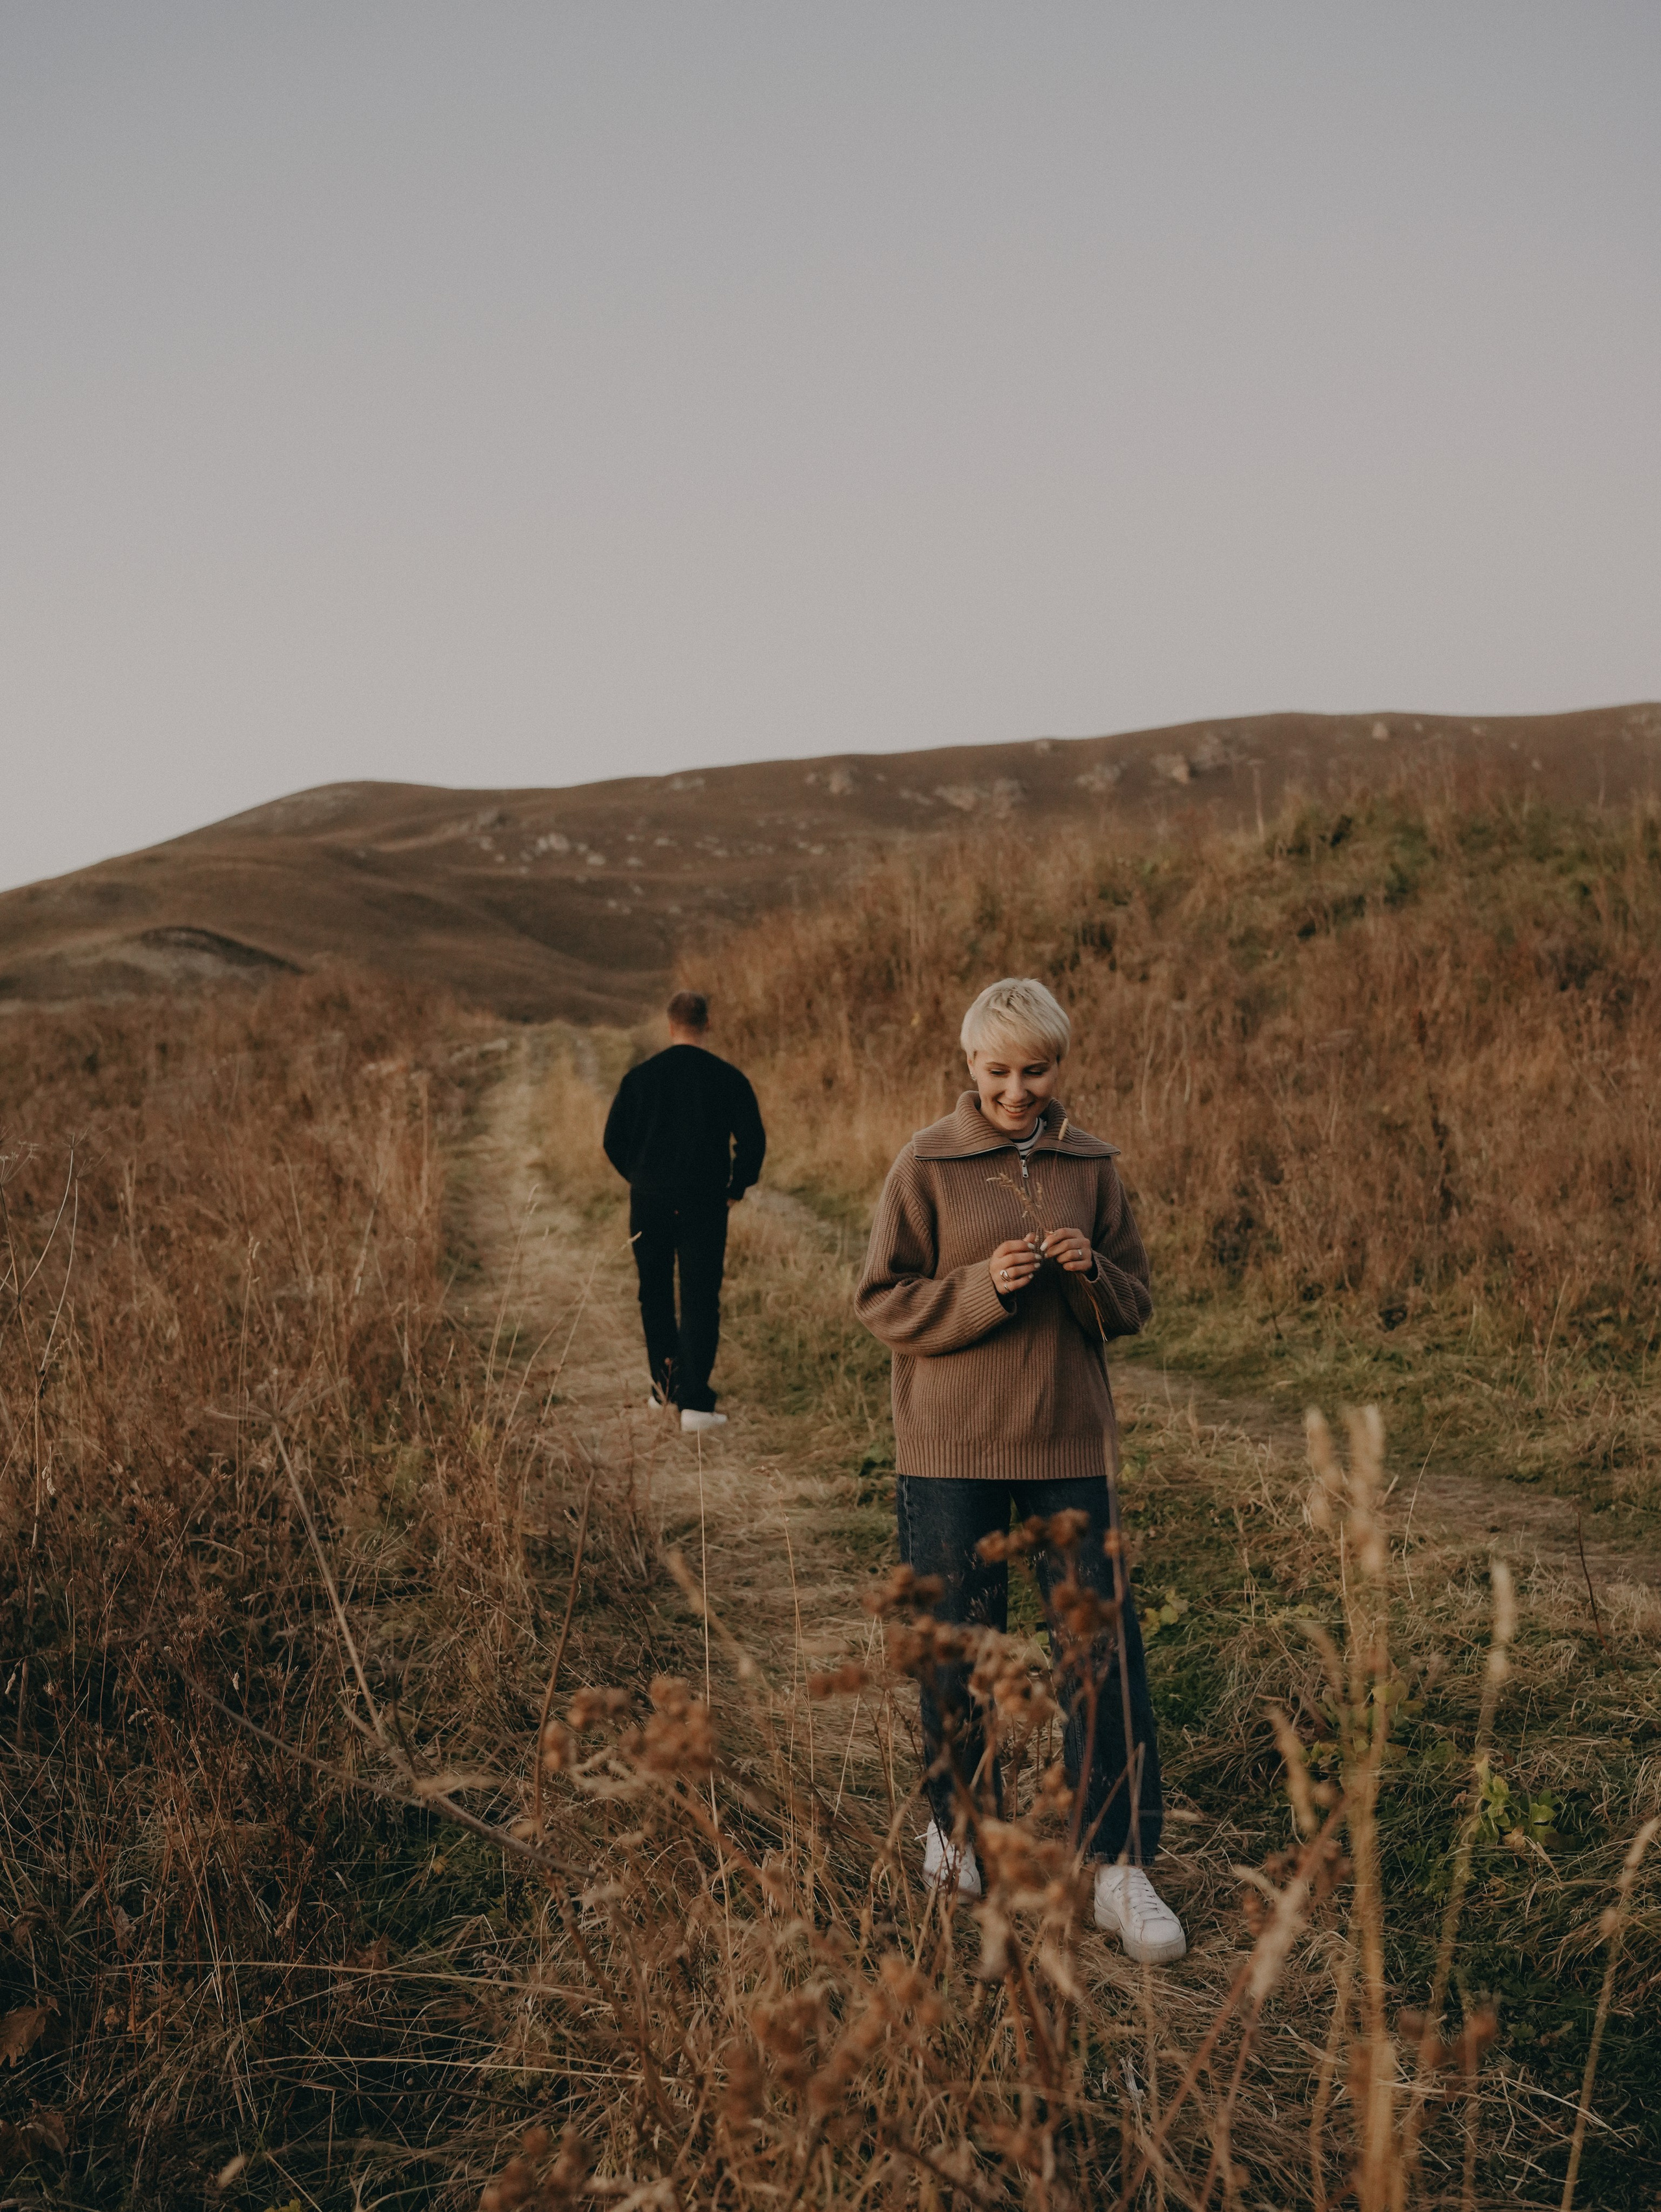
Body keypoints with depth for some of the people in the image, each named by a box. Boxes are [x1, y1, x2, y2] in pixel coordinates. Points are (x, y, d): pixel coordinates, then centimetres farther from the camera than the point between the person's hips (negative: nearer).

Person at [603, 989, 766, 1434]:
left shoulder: (639, 1077, 0)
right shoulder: (728, 1078, -4)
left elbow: (613, 1141, 3)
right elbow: (753, 1142, -8)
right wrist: (737, 1187, 8)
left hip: (649, 1201, 2)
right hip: (704, 1204, -2)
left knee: (655, 1297, 18)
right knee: (700, 1302, 1)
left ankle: (665, 1385, 27)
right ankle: (695, 1402, -8)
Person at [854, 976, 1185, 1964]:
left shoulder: (1092, 1167, 5)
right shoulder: (928, 1164, -3)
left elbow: (1135, 1308, 9)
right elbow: (884, 1302, -5)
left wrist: (1089, 1274, -13)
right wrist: (984, 1286, -19)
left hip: (1070, 1444, 2)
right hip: (953, 1448, -2)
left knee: (1105, 1648, -2)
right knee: (959, 1643, 9)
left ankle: (1123, 1869, 6)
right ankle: (960, 1825, 31)